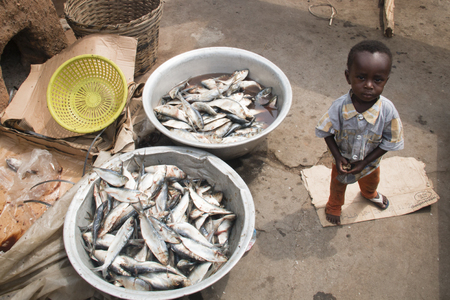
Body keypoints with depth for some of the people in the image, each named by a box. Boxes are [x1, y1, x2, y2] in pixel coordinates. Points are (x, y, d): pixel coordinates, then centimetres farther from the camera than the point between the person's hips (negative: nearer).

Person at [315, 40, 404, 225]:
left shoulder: (388, 111, -32)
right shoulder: (339, 107, -33)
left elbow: (390, 142, -19)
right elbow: (327, 132, -17)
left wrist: (364, 162, -19)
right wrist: (338, 157, -22)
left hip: (370, 162, 2)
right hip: (343, 160, -2)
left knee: (371, 181, 35)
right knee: (338, 186, 28)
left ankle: (370, 194, 72)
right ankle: (334, 206, 61)